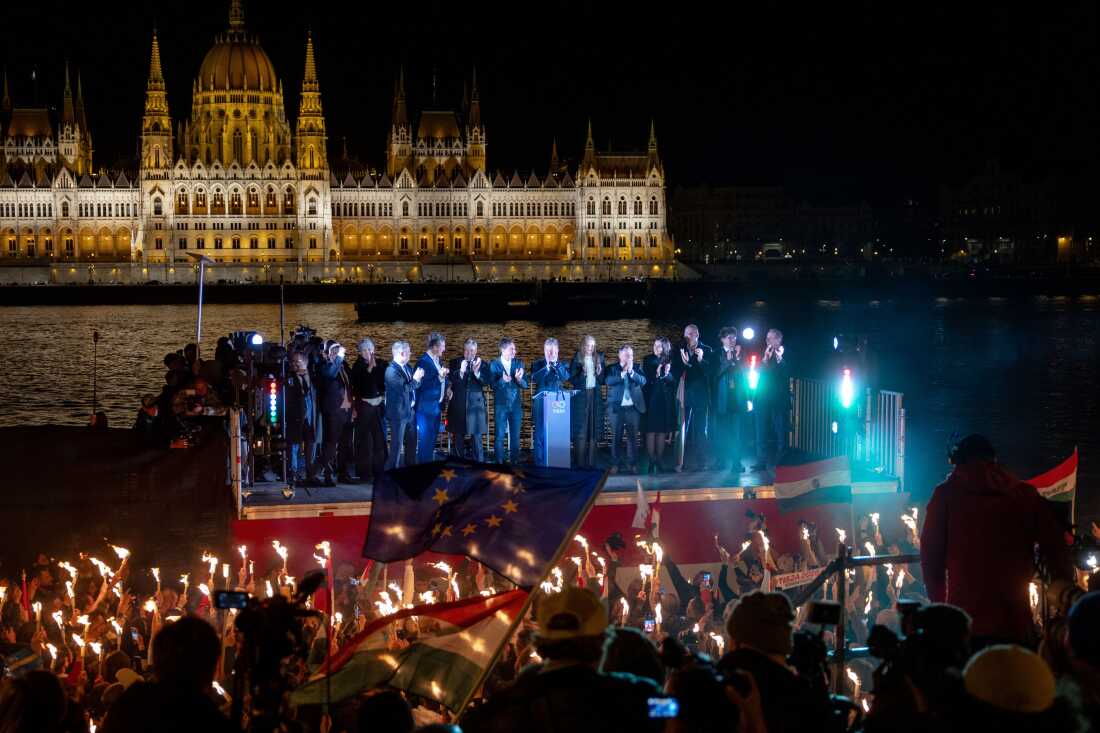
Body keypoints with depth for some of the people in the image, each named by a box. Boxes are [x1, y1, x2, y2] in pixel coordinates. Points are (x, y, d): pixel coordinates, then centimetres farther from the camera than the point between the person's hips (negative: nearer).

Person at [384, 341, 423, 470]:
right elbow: (403, 389, -26)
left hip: (409, 411, 9)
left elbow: (412, 387, 16)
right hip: (398, 413, -9)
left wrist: (418, 377, -3)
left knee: (411, 442, 18)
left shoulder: (407, 367, 8)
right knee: (397, 446, -2)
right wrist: (415, 379, -16)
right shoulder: (392, 370, -19)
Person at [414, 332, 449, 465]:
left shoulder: (438, 360, 10)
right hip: (427, 407, -9)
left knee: (432, 440, 13)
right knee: (425, 440, -3)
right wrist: (439, 376, -26)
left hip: (437, 407, 9)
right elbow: (422, 385, -22)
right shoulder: (424, 361, -16)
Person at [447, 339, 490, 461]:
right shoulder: (455, 362, 4)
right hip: (458, 404, 1)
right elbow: (452, 380, -9)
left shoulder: (482, 363, 6)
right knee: (458, 436, 6)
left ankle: (479, 461, 0)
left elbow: (486, 381, -6)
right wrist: (461, 371, -26)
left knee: (476, 435, -4)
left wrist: (477, 372, -22)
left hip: (476, 403, -1)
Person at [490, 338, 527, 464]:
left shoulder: (519, 364, 4)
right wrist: (503, 380, -28)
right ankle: (499, 462, 5)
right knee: (500, 436, 0)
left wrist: (519, 379, -22)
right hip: (501, 405, -2)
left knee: (515, 436, 6)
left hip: (516, 405, 2)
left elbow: (525, 385, 0)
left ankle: (515, 461, 13)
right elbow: (493, 385, -9)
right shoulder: (494, 365, -3)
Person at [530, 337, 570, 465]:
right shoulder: (538, 364, 8)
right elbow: (534, 379, -8)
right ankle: (540, 463, 3)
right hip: (541, 405, -1)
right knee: (540, 435, -2)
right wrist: (547, 366, -16)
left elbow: (566, 377, -8)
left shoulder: (562, 365, 11)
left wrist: (556, 363, -15)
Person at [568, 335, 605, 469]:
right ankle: (580, 462, -4)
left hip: (595, 397, 3)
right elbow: (571, 379, -3)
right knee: (580, 430, -6)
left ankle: (591, 462, 6)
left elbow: (602, 380, 12)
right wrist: (582, 374, -19)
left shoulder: (599, 359, 9)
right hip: (581, 396, -3)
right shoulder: (577, 359, -1)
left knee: (594, 430, 2)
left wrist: (599, 374, -9)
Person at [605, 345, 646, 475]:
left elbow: (643, 381, -5)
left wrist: (631, 371, -15)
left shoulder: (636, 368, 11)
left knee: (632, 437, 1)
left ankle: (632, 464, 6)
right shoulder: (612, 368, 5)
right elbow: (609, 381, -12)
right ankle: (614, 464, 6)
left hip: (633, 407, 1)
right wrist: (623, 373, -18)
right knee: (616, 437, 1)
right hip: (617, 407, -1)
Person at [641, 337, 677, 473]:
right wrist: (656, 375, -13)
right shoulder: (648, 360, 6)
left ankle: (659, 461, 4)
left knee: (662, 431, 0)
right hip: (651, 399, -1)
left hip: (665, 400, 1)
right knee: (651, 430, -6)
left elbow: (673, 380, 1)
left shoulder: (669, 361, 8)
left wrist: (665, 374, -15)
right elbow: (646, 378, 1)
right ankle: (651, 461, -5)